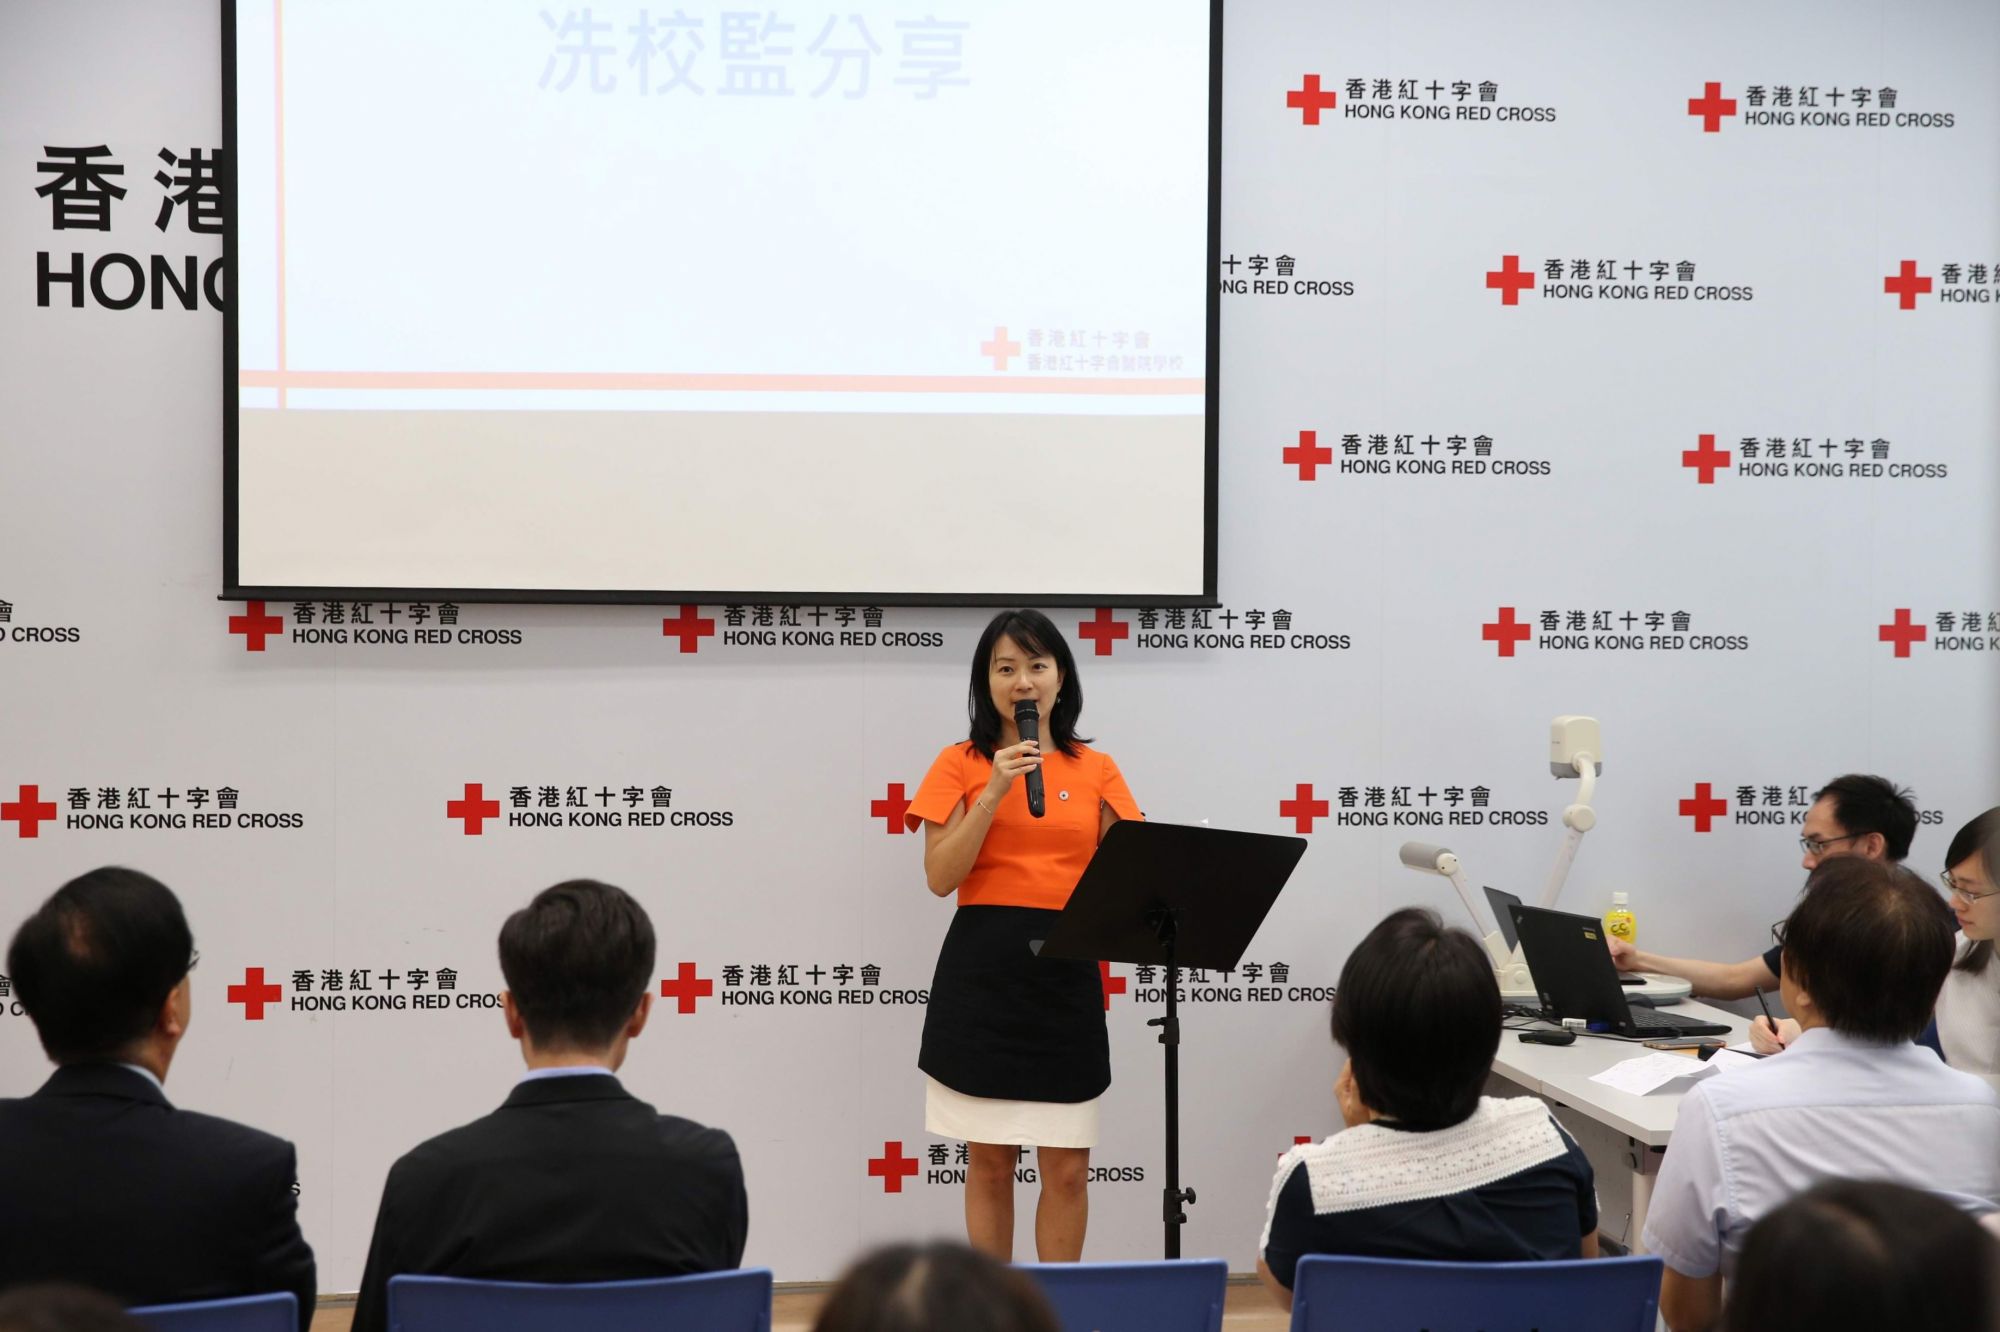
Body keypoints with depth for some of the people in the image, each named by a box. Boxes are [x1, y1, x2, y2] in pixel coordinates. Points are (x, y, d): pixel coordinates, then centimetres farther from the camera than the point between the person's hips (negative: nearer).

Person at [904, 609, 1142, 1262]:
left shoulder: (1096, 770, 8)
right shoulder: (961, 764, 3)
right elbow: (940, 877, -6)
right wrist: (994, 793, -14)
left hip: (1067, 972, 2)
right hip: (982, 971, -1)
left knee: (1068, 1166, 3)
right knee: (990, 1160, 5)